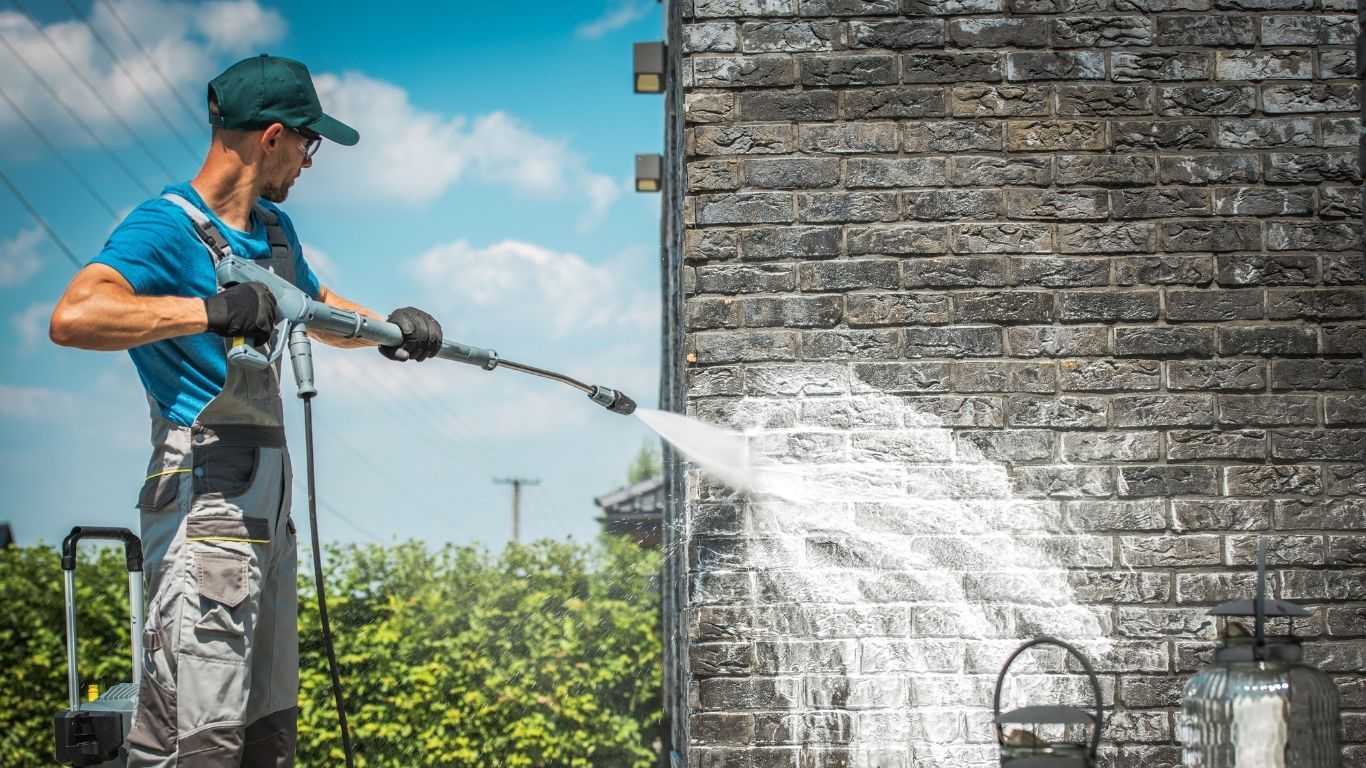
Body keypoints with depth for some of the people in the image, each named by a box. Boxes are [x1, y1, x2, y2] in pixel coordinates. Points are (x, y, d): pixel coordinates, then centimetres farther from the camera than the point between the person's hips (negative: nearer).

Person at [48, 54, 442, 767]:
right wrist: (213, 311, -30)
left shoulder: (274, 228, 15)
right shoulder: (164, 227, -14)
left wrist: (387, 326, 15)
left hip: (266, 501, 10)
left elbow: (317, 305, 35)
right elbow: (73, 317, -31)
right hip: (203, 505, -10)